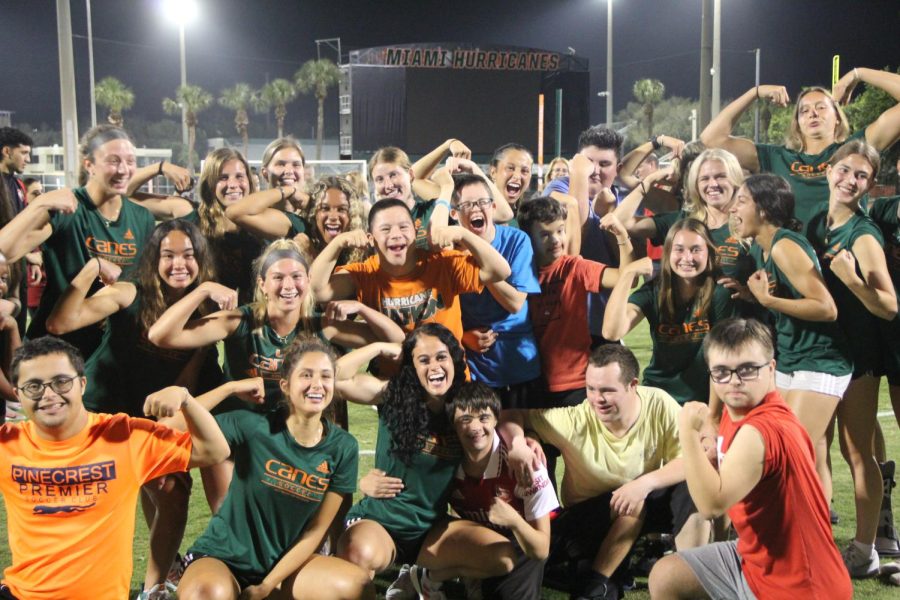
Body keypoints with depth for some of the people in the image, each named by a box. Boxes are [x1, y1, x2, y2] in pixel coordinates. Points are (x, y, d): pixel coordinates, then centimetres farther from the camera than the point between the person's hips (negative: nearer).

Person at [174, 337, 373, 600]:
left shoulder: (343, 448, -8)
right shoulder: (253, 428, -17)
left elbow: (315, 531, -5)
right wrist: (231, 387, -23)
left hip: (285, 559, 4)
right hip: (225, 555, -4)